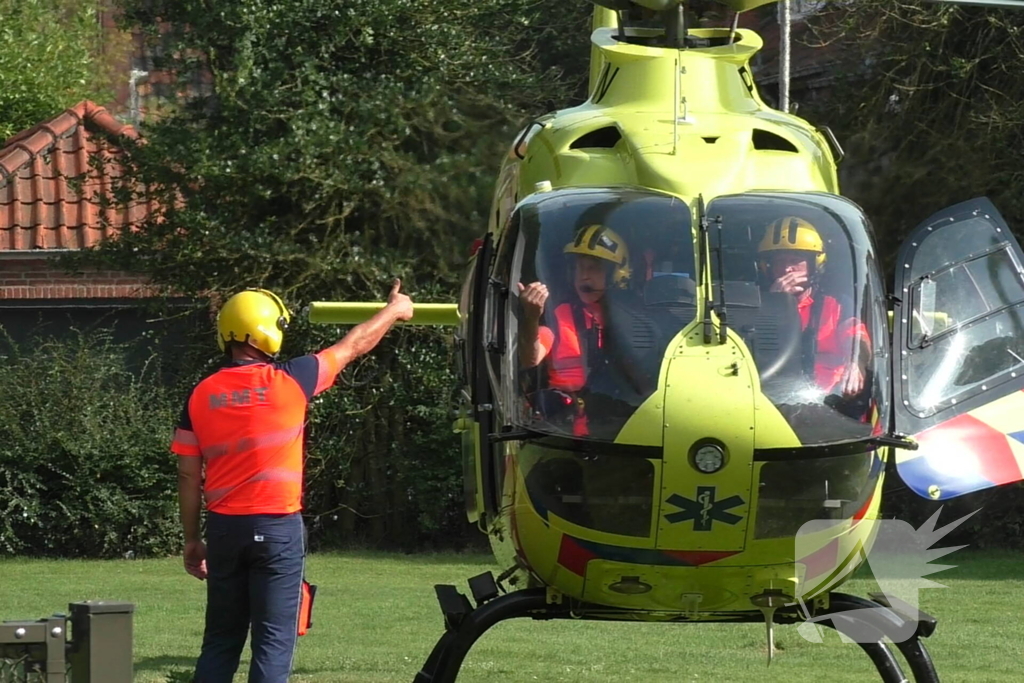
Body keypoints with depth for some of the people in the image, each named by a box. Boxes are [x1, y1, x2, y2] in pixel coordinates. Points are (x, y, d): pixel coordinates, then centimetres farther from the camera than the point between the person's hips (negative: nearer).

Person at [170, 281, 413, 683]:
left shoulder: (202, 395, 2)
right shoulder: (289, 381, -8)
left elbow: (189, 477, 4)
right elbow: (353, 346, 7)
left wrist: (192, 540, 14)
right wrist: (394, 310, 24)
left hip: (225, 528, 4)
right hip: (277, 528, -4)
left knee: (221, 640, 12)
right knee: (273, 642, -1)